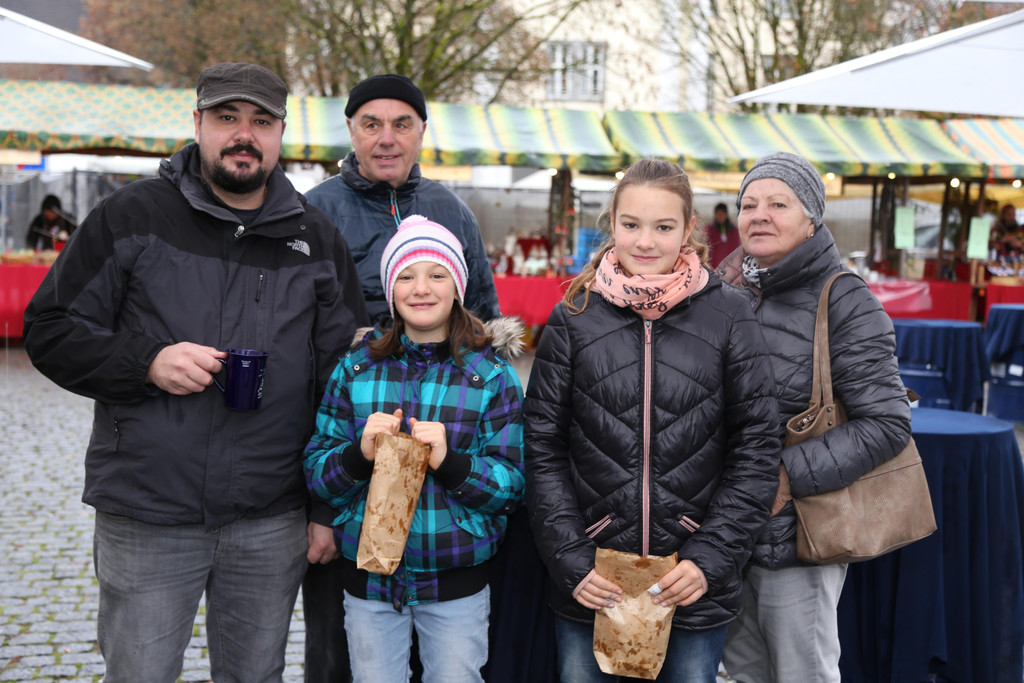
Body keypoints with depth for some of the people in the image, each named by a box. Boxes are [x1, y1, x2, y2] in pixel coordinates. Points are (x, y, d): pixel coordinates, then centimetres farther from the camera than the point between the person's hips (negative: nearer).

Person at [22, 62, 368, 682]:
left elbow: (345, 374, 9)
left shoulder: (318, 238, 7)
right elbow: (50, 330, 1)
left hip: (271, 526, 2)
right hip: (144, 522, -2)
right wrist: (147, 363, -16)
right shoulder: (129, 217, 1)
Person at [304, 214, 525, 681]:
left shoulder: (492, 373, -2)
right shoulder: (356, 366, 2)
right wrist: (360, 453, -18)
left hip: (456, 583, -1)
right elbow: (316, 475, 2)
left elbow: (511, 488, -5)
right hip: (369, 578, 1)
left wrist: (450, 461, -22)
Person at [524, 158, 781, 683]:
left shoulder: (728, 317, -2)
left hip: (693, 584, 0)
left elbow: (756, 449, -1)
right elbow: (543, 451, 0)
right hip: (590, 584, 1)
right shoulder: (574, 318, -1)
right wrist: (571, 560, -8)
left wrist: (710, 558, -9)